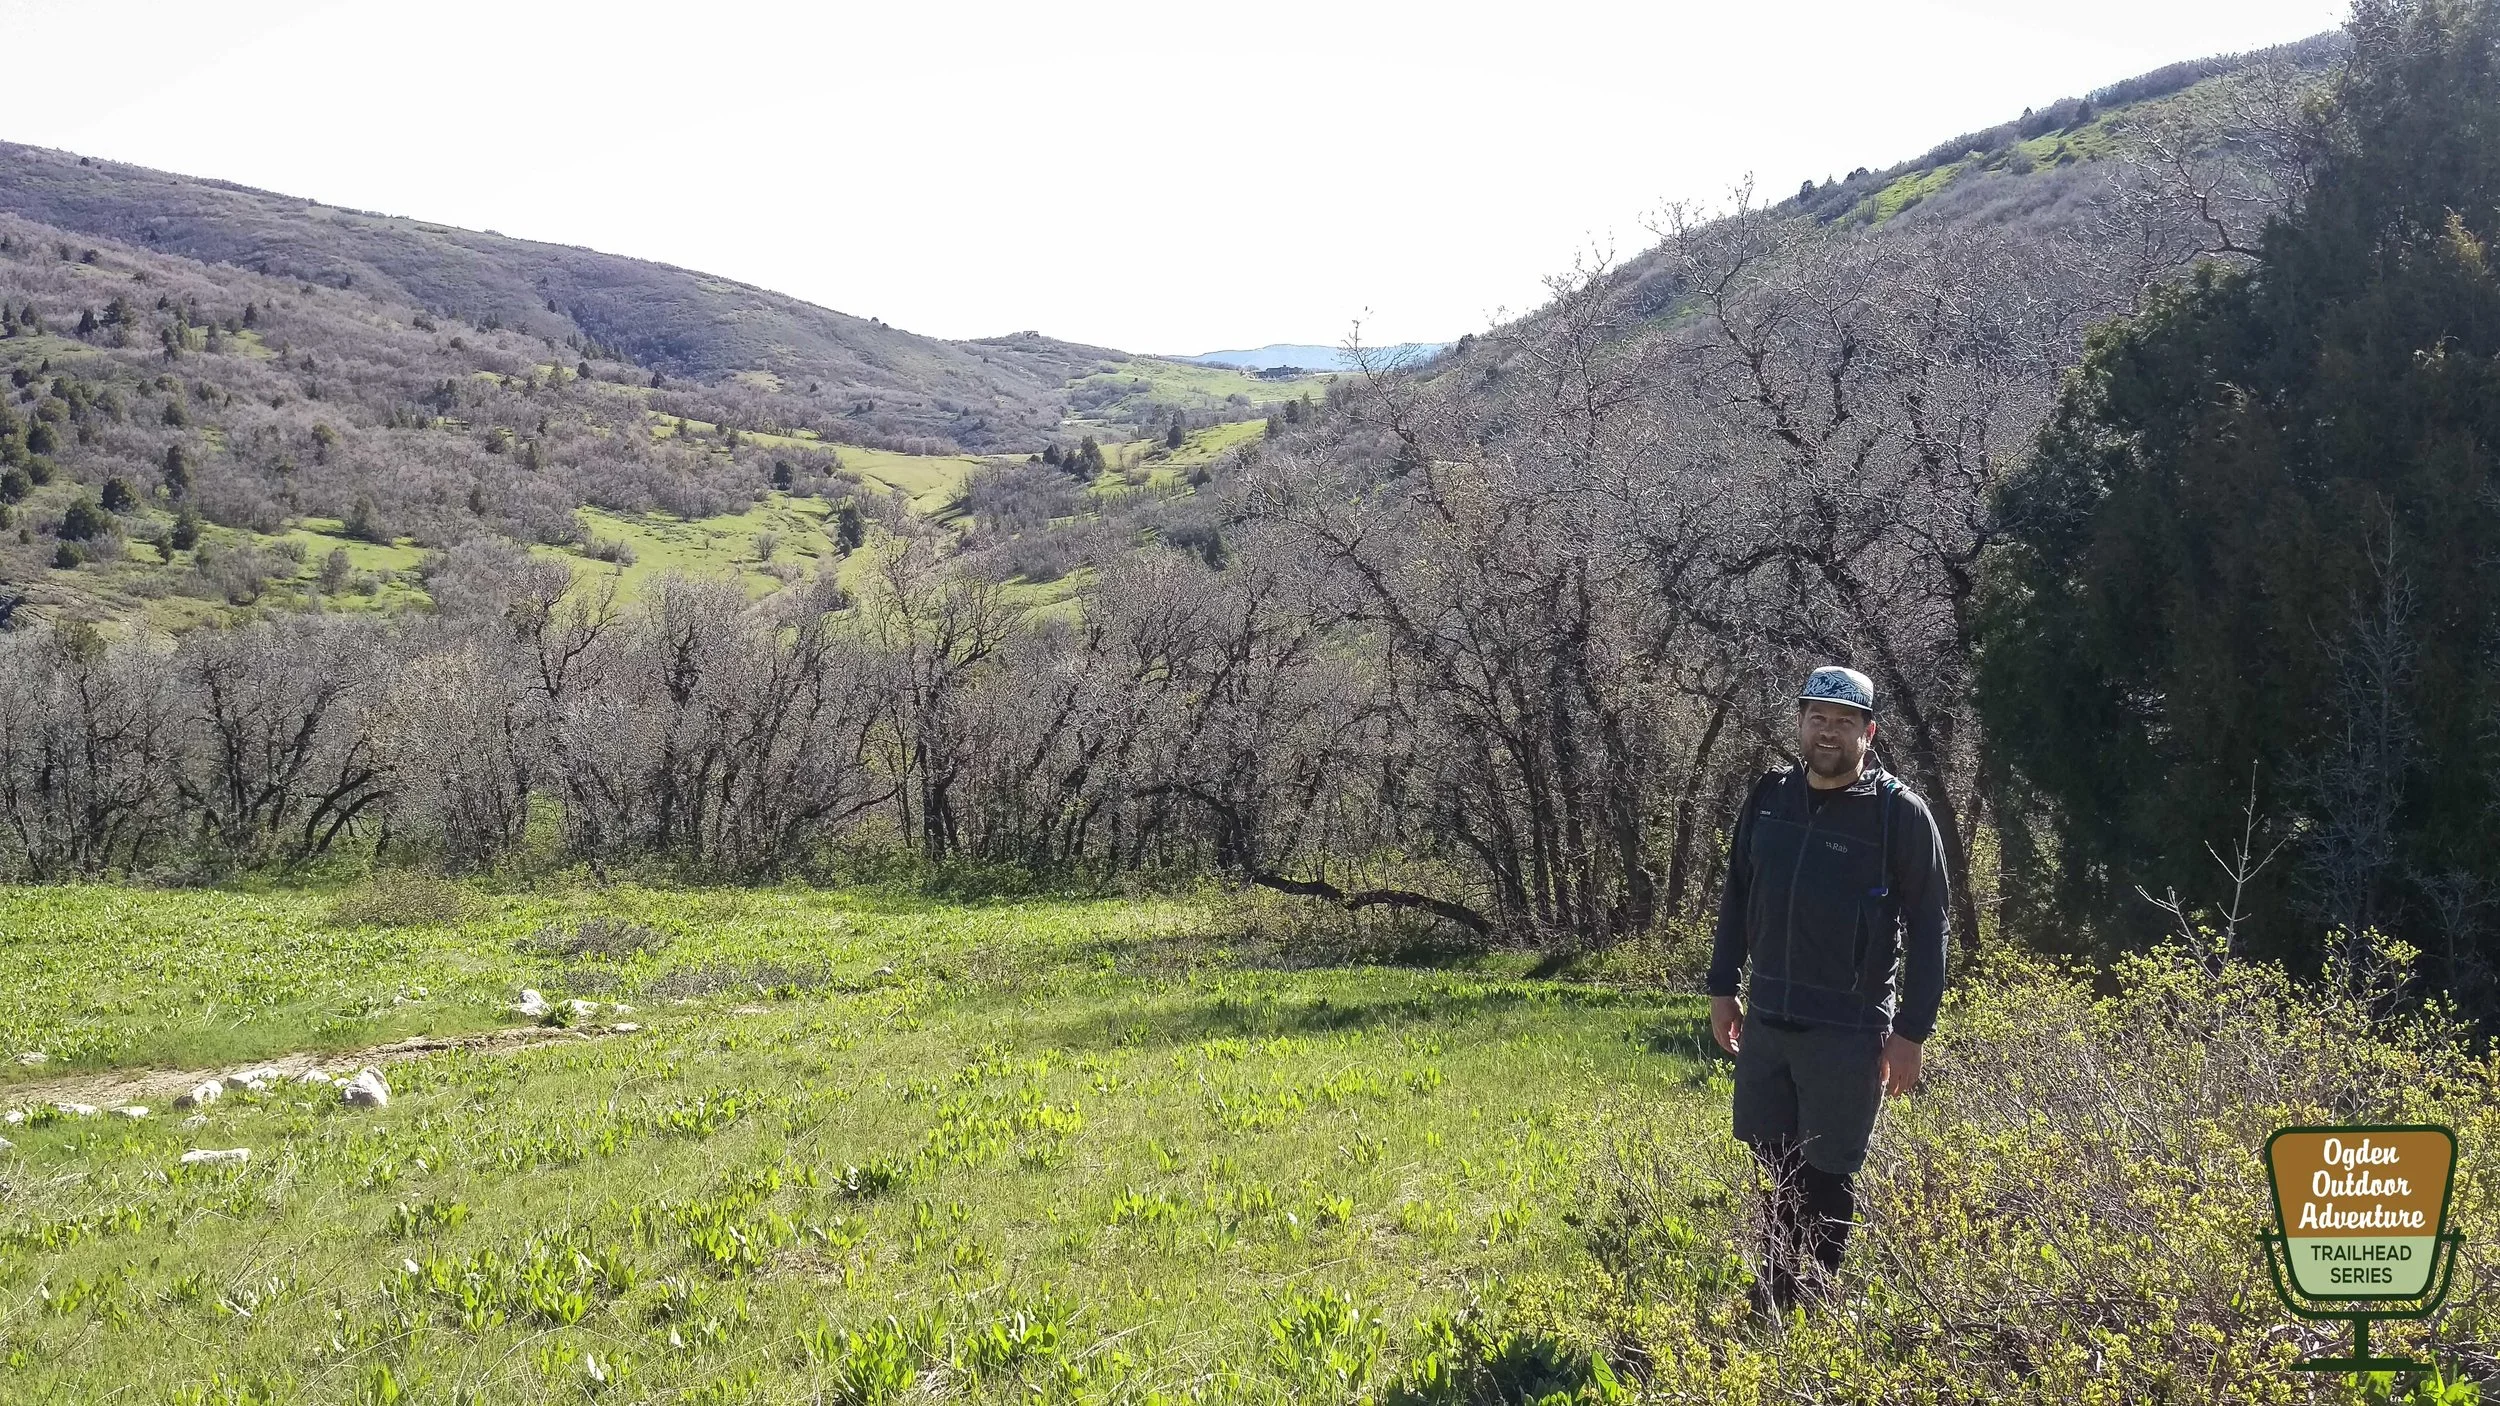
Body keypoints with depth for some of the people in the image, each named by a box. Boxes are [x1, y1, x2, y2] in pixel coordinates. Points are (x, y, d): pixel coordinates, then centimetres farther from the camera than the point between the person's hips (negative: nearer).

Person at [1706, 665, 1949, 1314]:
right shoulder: (1768, 798, 6)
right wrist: (1722, 989, 14)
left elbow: (1928, 929, -6)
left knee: (1828, 1176, 3)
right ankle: (1774, 1291, 27)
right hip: (1765, 1022, 4)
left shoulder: (1900, 813, -8)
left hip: (1849, 1034, -4)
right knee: (1773, 1164, 11)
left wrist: (1910, 1034, -8)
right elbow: (1737, 897, 16)